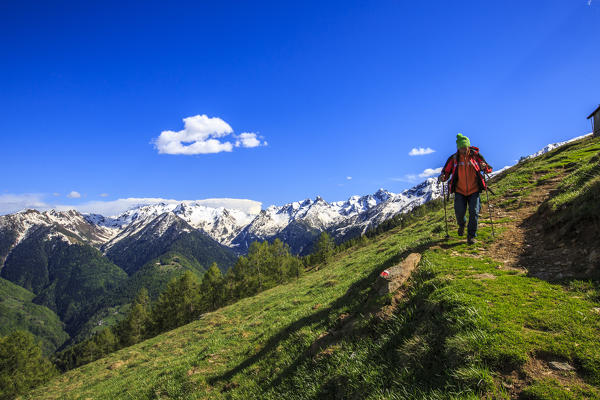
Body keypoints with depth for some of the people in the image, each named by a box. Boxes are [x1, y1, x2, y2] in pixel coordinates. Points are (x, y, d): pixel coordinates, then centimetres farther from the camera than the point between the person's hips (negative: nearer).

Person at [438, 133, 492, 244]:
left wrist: (484, 167, -23)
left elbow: (489, 169, 2)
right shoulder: (453, 159, -3)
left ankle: (471, 236, 4)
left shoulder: (476, 155, -4)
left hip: (474, 191, 0)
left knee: (474, 212, -9)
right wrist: (442, 177, -22)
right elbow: (446, 172, 3)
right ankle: (461, 225, 25)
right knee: (459, 211, -10)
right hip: (459, 191, 0)